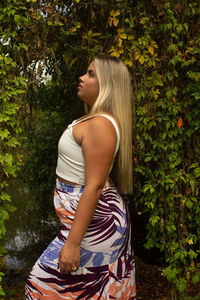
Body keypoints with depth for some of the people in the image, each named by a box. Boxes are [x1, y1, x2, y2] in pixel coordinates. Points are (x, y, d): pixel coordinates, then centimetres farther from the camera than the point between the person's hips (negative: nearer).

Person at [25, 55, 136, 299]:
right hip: (102, 218, 10)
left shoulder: (100, 125, -20)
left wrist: (72, 243, -25)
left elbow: (94, 187, -25)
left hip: (93, 218, -10)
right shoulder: (96, 120, 12)